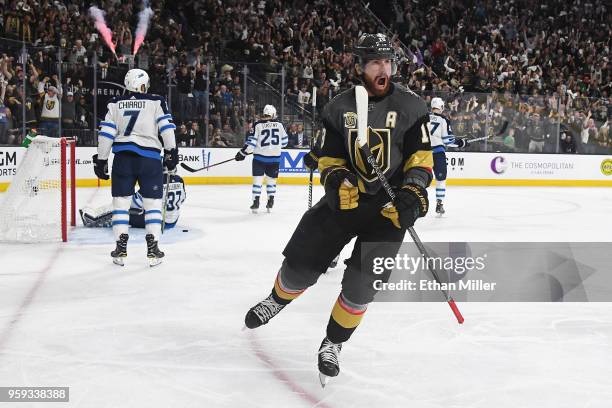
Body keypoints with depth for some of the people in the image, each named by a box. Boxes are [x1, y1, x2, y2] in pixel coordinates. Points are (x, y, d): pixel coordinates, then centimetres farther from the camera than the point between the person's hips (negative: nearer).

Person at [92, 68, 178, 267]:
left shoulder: (115, 103, 9)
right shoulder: (156, 102, 3)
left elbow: (106, 133, 4)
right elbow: (166, 127, -4)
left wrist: (101, 160, 8)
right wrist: (171, 152, 2)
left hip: (122, 158, 2)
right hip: (150, 158, -1)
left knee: (121, 201, 9)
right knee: (153, 202, 7)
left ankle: (120, 248, 6)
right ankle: (153, 249, 3)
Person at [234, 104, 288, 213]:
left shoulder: (258, 125, -6)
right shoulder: (279, 124, 2)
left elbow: (251, 141, -10)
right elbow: (284, 141, 10)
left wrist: (242, 153, -1)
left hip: (260, 156, -2)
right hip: (275, 157, 2)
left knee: (257, 179, 3)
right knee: (271, 179, 15)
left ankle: (256, 203, -2)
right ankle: (270, 203, 14)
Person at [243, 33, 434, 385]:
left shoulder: (410, 105, -5)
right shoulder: (339, 108, 0)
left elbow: (421, 156, -4)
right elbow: (329, 158, 4)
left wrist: (414, 190, -21)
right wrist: (336, 179, -18)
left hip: (389, 205, -2)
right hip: (345, 197, 2)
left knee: (361, 284, -8)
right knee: (301, 264, 1)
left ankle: (333, 343, 16)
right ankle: (277, 301, 36)